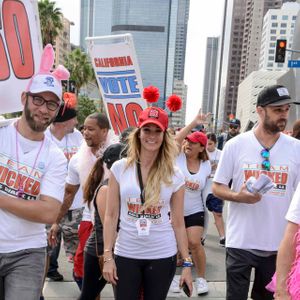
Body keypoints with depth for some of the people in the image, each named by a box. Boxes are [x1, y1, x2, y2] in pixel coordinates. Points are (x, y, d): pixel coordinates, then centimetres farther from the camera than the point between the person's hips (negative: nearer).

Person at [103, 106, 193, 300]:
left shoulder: (174, 176, -3)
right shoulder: (120, 168, -4)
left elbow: (178, 223, 1)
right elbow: (111, 216, -1)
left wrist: (187, 263, 1)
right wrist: (108, 256, -4)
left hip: (163, 256, 1)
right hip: (125, 254, 0)